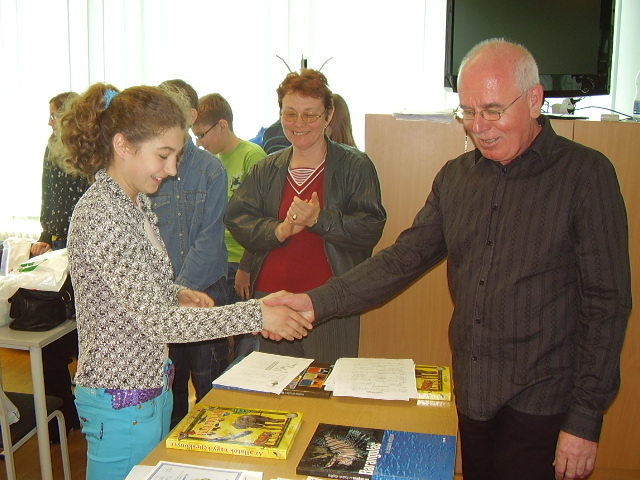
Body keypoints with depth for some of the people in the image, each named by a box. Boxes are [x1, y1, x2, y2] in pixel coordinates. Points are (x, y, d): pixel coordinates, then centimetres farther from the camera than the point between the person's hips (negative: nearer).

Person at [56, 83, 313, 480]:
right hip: (122, 401, -9)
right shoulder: (100, 216, -25)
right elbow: (158, 322, -28)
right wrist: (258, 315, -27)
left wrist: (178, 294, 0)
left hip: (152, 386, 9)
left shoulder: (137, 202, 5)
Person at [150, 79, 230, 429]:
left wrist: (182, 289, -14)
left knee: (210, 384, 7)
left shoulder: (211, 168, -3)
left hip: (205, 289, -1)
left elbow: (209, 239, -8)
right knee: (168, 386, 12)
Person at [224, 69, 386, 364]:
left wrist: (318, 219, -22)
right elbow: (236, 219, 4)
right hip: (270, 298, 4)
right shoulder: (266, 170, 12)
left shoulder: (356, 166, 0)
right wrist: (278, 230, -13)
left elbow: (371, 227, -9)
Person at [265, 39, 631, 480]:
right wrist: (317, 302, -8)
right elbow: (406, 257, 4)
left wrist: (586, 419, -11)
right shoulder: (457, 176, 5)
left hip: (541, 407, -4)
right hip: (473, 395, 5)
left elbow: (607, 303, -10)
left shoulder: (585, 175, -10)